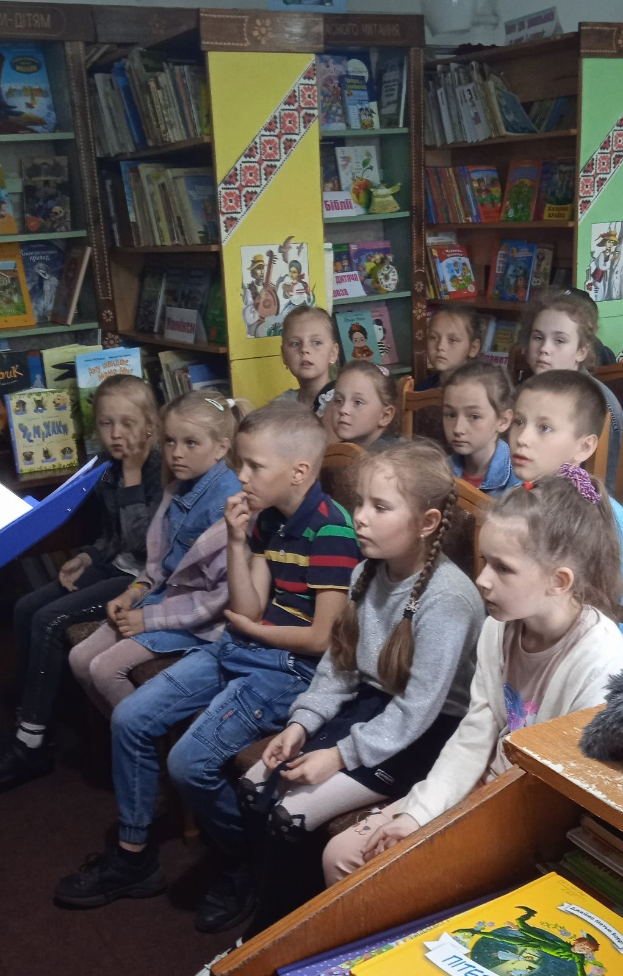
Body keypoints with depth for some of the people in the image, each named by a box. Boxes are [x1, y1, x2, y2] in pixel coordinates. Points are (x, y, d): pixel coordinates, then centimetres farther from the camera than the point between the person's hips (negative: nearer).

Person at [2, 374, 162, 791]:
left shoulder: (160, 471, -18)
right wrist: (87, 557, 0)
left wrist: (133, 476, -26)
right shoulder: (110, 473, 6)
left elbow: (143, 543, -27)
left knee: (50, 620, -18)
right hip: (115, 567, 9)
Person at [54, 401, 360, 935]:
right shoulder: (268, 520, 6)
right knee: (130, 718, 4)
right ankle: (134, 856, 21)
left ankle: (244, 867, 10)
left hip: (293, 669, -9)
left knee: (191, 761, -19)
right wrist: (237, 542, -8)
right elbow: (249, 609, 4)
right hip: (242, 650, 9)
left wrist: (251, 628, -5)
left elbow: (321, 637, -19)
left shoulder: (332, 531, -20)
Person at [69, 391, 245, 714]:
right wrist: (136, 591, -1)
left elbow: (228, 591, -26)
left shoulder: (227, 501, -24)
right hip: (165, 594, 9)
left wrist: (150, 618, -19)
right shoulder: (178, 491, 3)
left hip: (197, 615, -9)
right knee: (80, 659, 8)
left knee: (105, 669, -14)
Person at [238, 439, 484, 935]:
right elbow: (339, 662, 5)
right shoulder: (368, 572, -1)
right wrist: (302, 722, -7)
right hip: (369, 704, 8)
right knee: (255, 788, -1)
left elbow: (416, 711, -24)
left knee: (290, 814, -15)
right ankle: (268, 920, 19)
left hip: (424, 734, -8)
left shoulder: (447, 599, -26)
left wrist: (342, 756, -21)